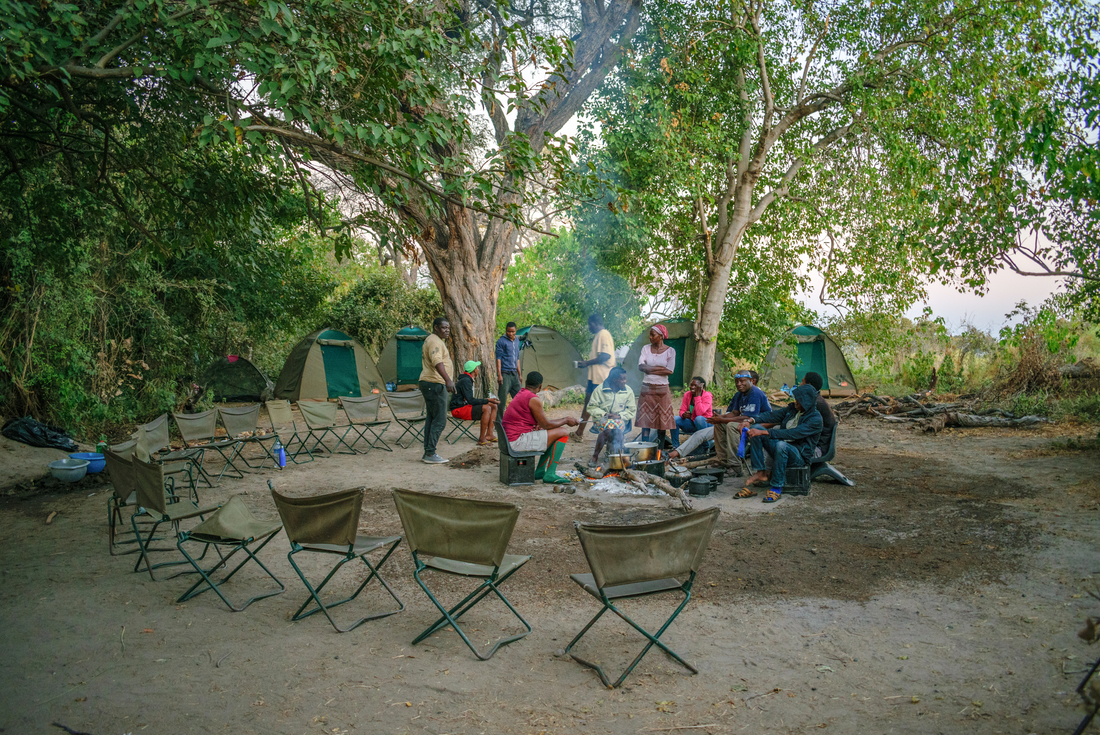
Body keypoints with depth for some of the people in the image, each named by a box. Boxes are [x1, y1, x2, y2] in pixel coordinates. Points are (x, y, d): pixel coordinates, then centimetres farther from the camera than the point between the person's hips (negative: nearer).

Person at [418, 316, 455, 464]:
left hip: (429, 384, 11)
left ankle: (428, 453, 17)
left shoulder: (432, 340, 21)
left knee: (431, 419, 13)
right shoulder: (435, 341, -14)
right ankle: (430, 454, -9)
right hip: (435, 385, -11)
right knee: (440, 421, -10)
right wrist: (447, 380, -43)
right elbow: (437, 362, -31)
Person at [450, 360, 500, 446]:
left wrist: (487, 400, 7)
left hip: (465, 405, 10)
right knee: (486, 408, -29)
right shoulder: (465, 381, -16)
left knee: (493, 406, 3)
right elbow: (471, 401, -23)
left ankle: (489, 435, -6)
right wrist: (487, 400, -18)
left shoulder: (468, 380, 17)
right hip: (459, 409, -10)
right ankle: (482, 439, -27)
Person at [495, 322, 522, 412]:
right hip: (505, 373, -7)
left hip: (514, 374, 7)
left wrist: (519, 374, 19)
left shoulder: (517, 341, 15)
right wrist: (499, 375, -16)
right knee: (502, 398, -7)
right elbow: (498, 358, -9)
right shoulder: (501, 341, -6)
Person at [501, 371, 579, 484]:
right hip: (518, 442, -10)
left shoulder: (520, 395, 16)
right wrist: (566, 421, 6)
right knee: (563, 432, -6)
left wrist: (564, 419, 17)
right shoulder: (533, 399, -14)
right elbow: (546, 425, -8)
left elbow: (543, 422, 20)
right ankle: (550, 474, -4)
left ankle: (540, 471, 22)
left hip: (510, 440, 10)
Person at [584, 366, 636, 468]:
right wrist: (604, 414, -14)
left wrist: (619, 415, -10)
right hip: (601, 418, -2)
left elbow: (632, 410, 8)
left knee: (616, 425, -34)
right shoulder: (600, 390, -1)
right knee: (609, 426, -36)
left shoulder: (628, 391, 6)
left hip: (620, 419, 2)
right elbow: (591, 407, 1)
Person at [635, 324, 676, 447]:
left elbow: (669, 371, -13)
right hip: (647, 387, 2)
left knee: (662, 420, 1)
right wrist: (660, 368, -13)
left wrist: (650, 369, -10)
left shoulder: (670, 351, -1)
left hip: (662, 389, -2)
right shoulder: (646, 348, 6)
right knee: (645, 419, 0)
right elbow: (641, 366, -7)